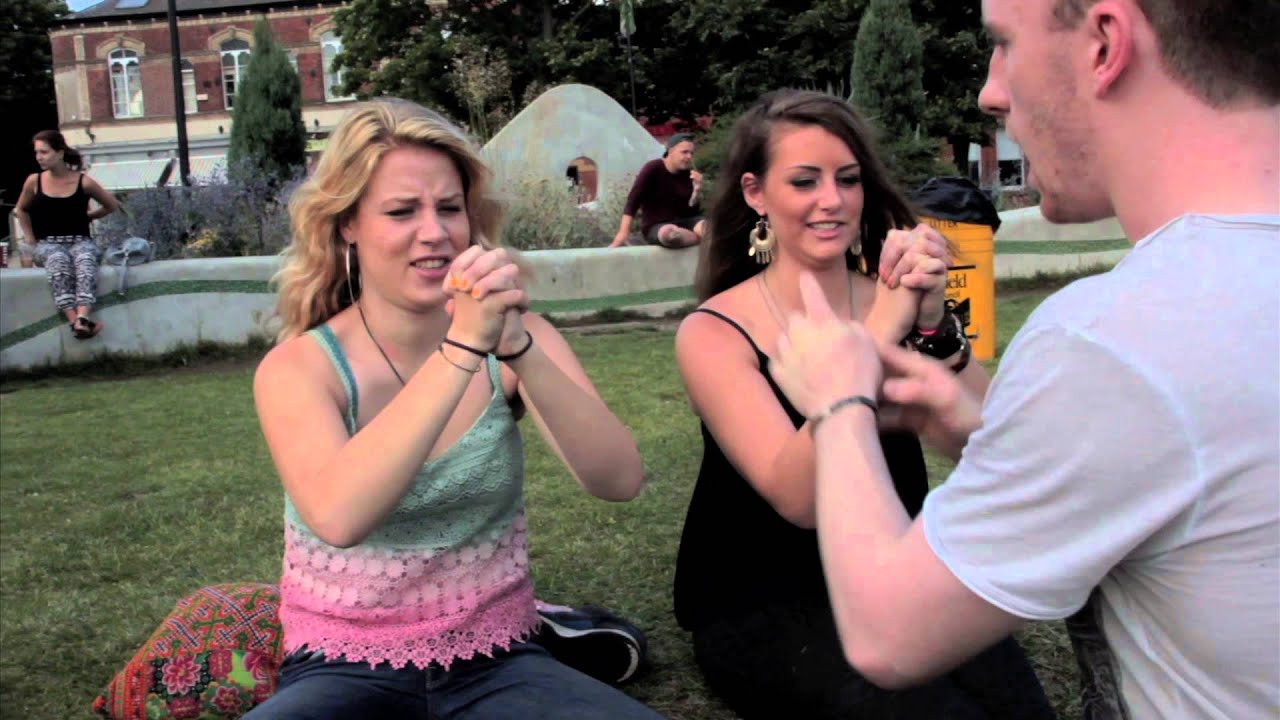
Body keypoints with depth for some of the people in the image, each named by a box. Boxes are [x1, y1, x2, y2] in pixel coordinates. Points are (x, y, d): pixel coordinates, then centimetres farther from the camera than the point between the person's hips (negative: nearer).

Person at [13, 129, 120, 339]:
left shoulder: (84, 182, -1)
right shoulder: (33, 181, 5)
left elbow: (113, 205, 15)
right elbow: (22, 210, 24)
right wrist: (31, 240, 16)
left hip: (81, 241, -1)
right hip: (48, 244, 1)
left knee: (85, 259, -38)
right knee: (59, 261, -37)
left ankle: (82, 318, -58)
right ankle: (75, 320, -53)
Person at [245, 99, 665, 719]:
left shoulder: (514, 339, -2)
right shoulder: (299, 367, -8)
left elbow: (620, 481, -16)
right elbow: (337, 517, -27)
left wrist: (516, 347, -29)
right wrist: (462, 346, -31)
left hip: (497, 664, 1)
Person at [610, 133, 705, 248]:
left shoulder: (688, 174, 4)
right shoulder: (652, 169, -9)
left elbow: (692, 209, 2)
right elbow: (633, 200, -13)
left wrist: (697, 190, -17)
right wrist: (623, 232, -21)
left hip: (685, 222, 2)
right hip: (656, 227, -2)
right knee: (669, 233, -40)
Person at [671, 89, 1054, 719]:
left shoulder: (892, 300, 1)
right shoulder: (712, 333, -9)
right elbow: (800, 498, -24)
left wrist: (933, 325, -28)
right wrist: (882, 328, -30)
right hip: (762, 607, -3)